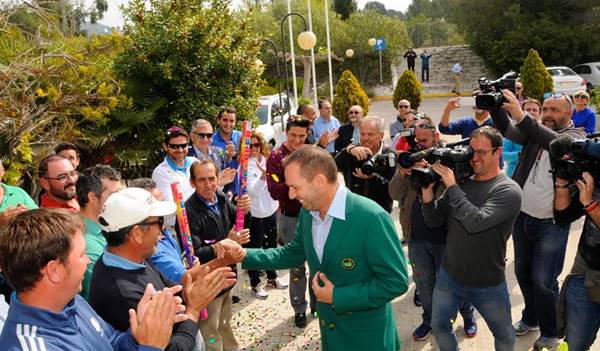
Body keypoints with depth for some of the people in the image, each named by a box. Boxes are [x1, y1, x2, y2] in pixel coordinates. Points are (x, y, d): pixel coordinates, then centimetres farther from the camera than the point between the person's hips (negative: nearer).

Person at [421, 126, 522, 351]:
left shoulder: (508, 190, -17)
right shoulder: (461, 182, -2)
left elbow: (475, 222, -31)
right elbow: (433, 221, -3)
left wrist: (452, 186, -25)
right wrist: (427, 188, -18)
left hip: (489, 285, -4)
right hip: (449, 275, 4)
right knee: (439, 326, 19)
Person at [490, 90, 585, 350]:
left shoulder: (575, 136, -7)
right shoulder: (534, 131, 7)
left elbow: (556, 142, -28)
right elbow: (507, 130, -8)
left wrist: (521, 115, -41)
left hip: (551, 223, -5)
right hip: (522, 216, 5)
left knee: (542, 281, -1)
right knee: (522, 272, 17)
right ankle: (531, 319, 39)